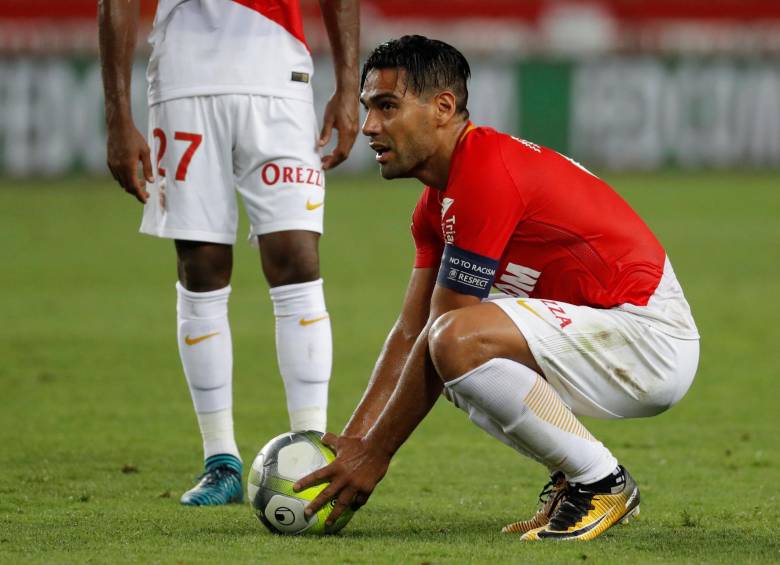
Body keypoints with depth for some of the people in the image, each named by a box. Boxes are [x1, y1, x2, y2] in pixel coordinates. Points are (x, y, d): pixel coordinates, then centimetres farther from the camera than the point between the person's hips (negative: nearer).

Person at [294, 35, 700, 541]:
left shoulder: (486, 176, -20)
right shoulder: (438, 202, 12)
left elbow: (440, 335, -19)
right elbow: (410, 333, 12)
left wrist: (374, 455, -13)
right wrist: (352, 441, 3)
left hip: (652, 339, -11)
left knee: (460, 343, -29)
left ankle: (602, 483, -13)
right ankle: (575, 478, 14)